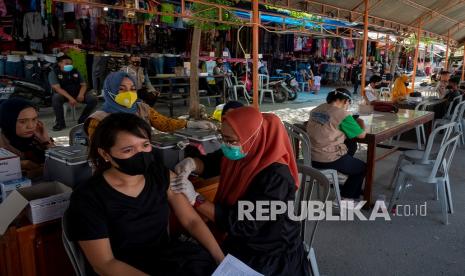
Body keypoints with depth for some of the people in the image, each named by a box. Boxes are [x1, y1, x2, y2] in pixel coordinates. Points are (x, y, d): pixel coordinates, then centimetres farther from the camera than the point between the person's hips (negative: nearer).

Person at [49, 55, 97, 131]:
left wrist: (81, 94, -16)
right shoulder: (53, 73, -6)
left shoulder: (76, 72, 8)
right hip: (63, 94, -3)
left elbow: (83, 85, 6)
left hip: (77, 94, 4)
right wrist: (70, 98, -31)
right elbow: (57, 88, -18)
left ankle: (82, 120, -1)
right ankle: (60, 123, -23)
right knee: (56, 97, -38)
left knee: (93, 99, -19)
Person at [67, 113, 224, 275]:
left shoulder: (160, 175, -1)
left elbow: (192, 220, 1)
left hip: (167, 256, 4)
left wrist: (221, 258, -11)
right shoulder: (88, 198, -12)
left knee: (210, 262, -22)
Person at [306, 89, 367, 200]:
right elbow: (362, 135, -5)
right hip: (328, 160, -7)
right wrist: (361, 122, 16)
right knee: (362, 167, 20)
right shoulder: (343, 114, -14)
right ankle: (346, 197, 24)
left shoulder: (317, 109, 5)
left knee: (352, 145, 28)